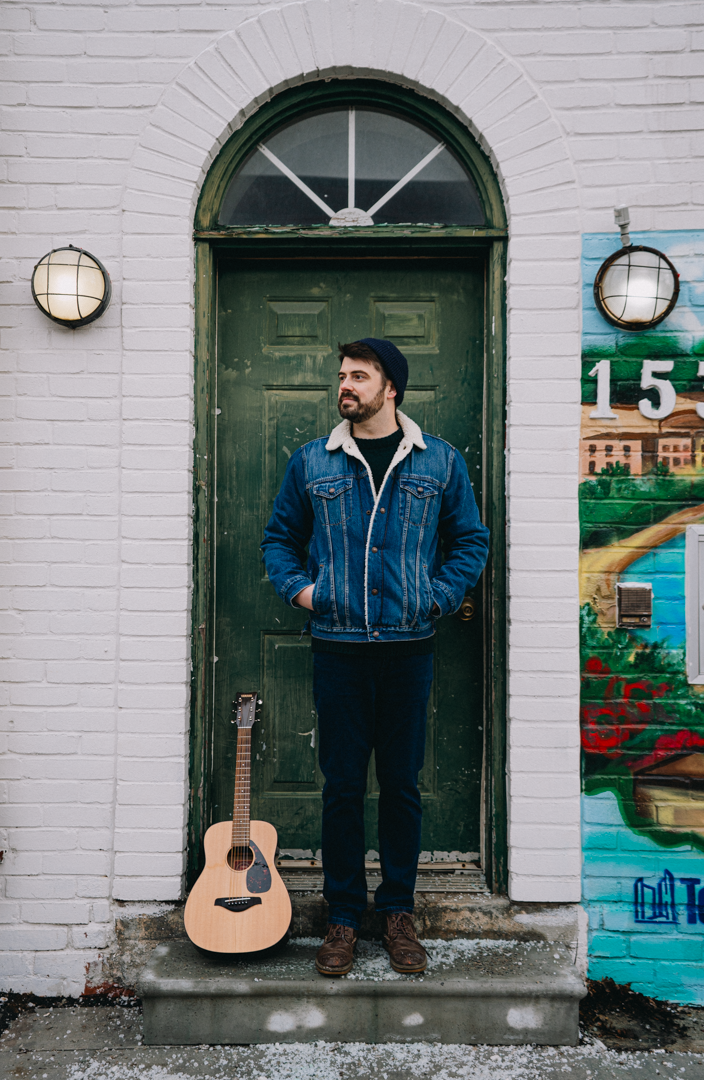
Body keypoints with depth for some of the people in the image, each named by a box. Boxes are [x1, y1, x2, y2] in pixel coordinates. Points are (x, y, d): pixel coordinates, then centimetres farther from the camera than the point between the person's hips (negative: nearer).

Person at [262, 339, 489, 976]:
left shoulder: (441, 462, 6)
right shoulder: (312, 463, 7)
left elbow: (471, 540, 10)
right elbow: (279, 535, 16)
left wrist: (439, 597, -2)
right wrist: (297, 588, 1)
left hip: (409, 646, 0)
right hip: (337, 646, 1)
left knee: (402, 783, 9)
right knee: (342, 785, 7)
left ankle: (399, 910, 27)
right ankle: (343, 917, 23)